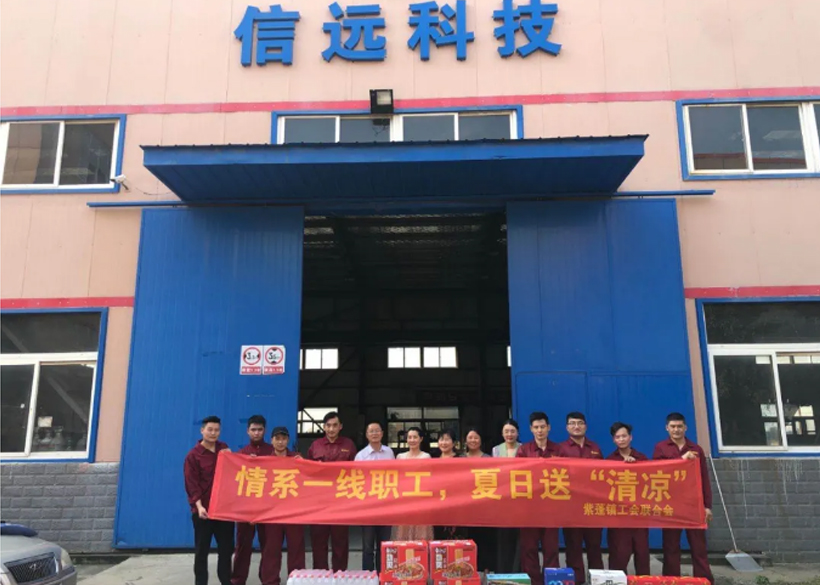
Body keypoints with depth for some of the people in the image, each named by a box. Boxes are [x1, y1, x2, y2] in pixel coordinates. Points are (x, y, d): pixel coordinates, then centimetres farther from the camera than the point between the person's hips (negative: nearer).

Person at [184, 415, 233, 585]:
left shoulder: (224, 449, 10)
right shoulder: (193, 455, -5)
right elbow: (192, 484, -11)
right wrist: (199, 506, -22)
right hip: (203, 510, -4)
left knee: (226, 548, 10)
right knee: (202, 550, 3)